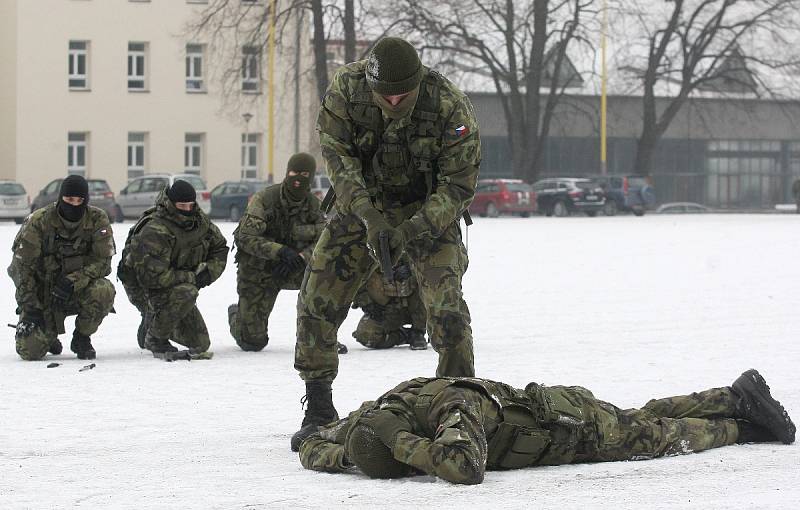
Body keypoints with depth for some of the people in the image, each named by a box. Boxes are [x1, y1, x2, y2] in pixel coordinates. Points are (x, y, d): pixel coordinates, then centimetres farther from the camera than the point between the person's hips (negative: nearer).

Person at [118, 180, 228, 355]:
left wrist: (209, 271, -9)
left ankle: (151, 324, 30)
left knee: (200, 344, 8)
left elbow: (220, 247, 12)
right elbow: (152, 276, -34)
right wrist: (192, 277, -27)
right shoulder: (154, 231, -30)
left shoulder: (200, 220, -4)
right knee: (186, 293, -39)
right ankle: (155, 340, -19)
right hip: (143, 288, -8)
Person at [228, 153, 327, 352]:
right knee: (253, 342, -3)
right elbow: (246, 237, -24)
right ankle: (236, 314, 35)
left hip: (292, 270, 3)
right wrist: (280, 251, -36)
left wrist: (301, 257, -31)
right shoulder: (264, 199, -18)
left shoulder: (314, 205, -6)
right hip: (259, 273, -3)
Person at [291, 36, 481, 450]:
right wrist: (369, 217, -34)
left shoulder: (451, 108, -28)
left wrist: (409, 231, -34)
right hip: (363, 202, 2)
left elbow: (458, 186, -22)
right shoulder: (345, 87, -23)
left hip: (430, 210, -2)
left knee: (445, 307, -19)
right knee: (318, 299, -3)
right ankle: (318, 411, 10)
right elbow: (337, 155, -21)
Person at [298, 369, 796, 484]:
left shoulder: (454, 406, -43)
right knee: (650, 417, 29)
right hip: (543, 404, 7)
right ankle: (738, 397, 48)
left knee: (665, 434, 18)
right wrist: (343, 455, -32)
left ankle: (748, 417, 42)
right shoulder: (377, 410, -20)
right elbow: (314, 444, -10)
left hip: (582, 425, -7)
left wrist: (410, 448, -49)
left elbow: (466, 466, -61)